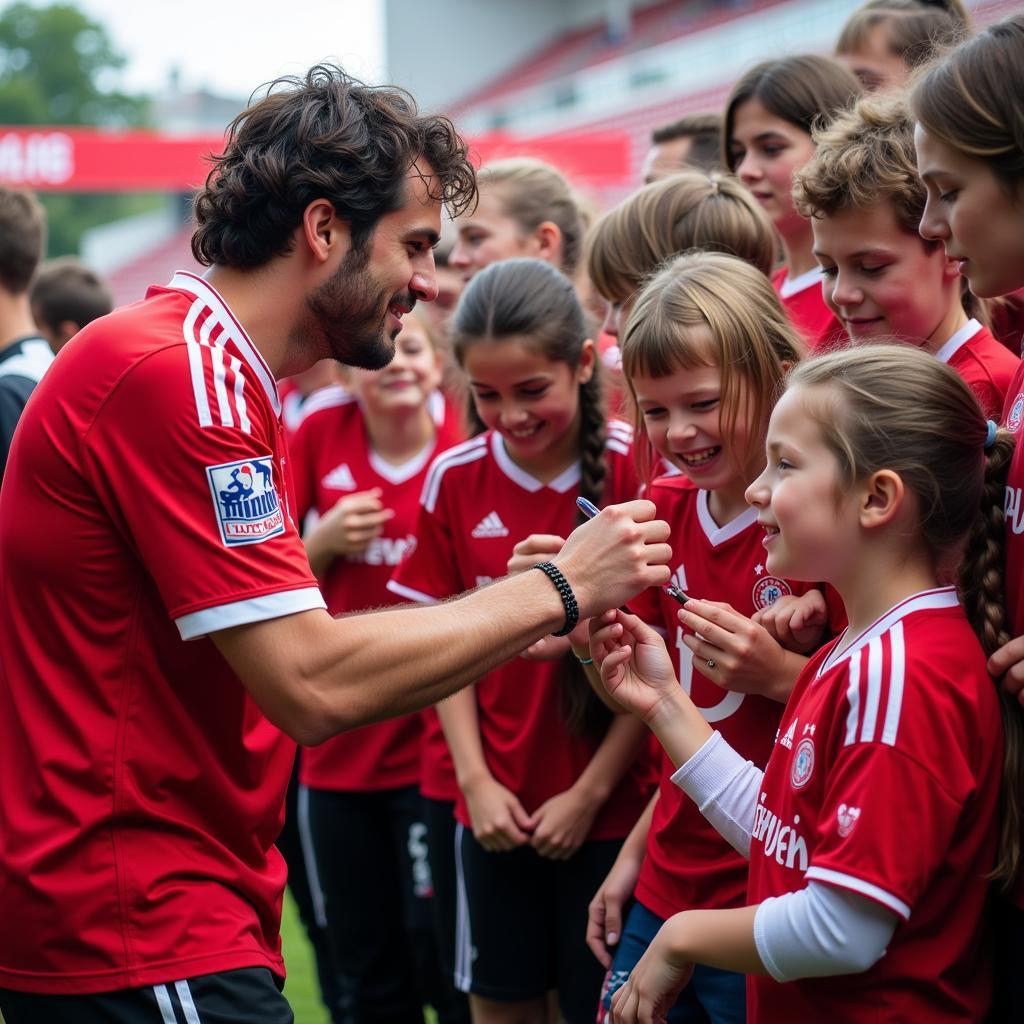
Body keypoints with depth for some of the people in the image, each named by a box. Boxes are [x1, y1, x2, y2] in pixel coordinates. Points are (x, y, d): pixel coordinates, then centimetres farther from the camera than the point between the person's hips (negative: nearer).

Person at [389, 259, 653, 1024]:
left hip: (605, 807, -3)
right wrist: (476, 778, -3)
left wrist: (591, 791, -9)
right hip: (496, 804, 4)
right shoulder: (455, 478, 0)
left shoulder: (634, 472, -11)